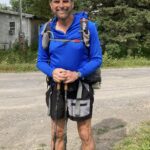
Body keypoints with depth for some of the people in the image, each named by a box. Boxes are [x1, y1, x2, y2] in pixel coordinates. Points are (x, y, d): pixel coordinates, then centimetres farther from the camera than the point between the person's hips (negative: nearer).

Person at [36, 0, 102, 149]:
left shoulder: (88, 27, -11)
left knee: (85, 135, 6)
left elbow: (97, 59, -7)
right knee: (57, 134, 15)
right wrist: (52, 72, -18)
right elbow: (41, 60, 4)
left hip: (81, 86, -3)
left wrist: (77, 74, -22)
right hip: (56, 86, 3)